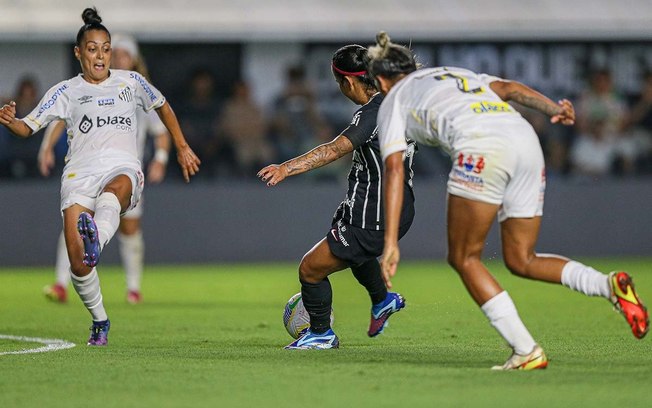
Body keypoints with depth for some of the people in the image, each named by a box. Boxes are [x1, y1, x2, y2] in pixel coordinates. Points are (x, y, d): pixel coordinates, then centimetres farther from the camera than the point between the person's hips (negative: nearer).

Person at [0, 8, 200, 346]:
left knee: (113, 191, -42)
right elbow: (28, 127, 7)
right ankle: (99, 320, 11)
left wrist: (182, 148, 33)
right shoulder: (66, 91, 13)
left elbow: (162, 106, 36)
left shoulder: (131, 82, 18)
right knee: (77, 263, -14)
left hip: (123, 168, 0)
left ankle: (96, 240, -74)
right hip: (80, 172, 0)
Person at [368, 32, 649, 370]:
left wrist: (390, 243, 1)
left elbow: (394, 169, 7)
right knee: (521, 261, 16)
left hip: (481, 148, -6)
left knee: (464, 259, 8)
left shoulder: (393, 102, 19)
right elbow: (509, 88, 19)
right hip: (527, 141, 6)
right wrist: (554, 108, 3)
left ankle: (526, 351, -2)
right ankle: (610, 285, -5)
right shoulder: (457, 74, 37)